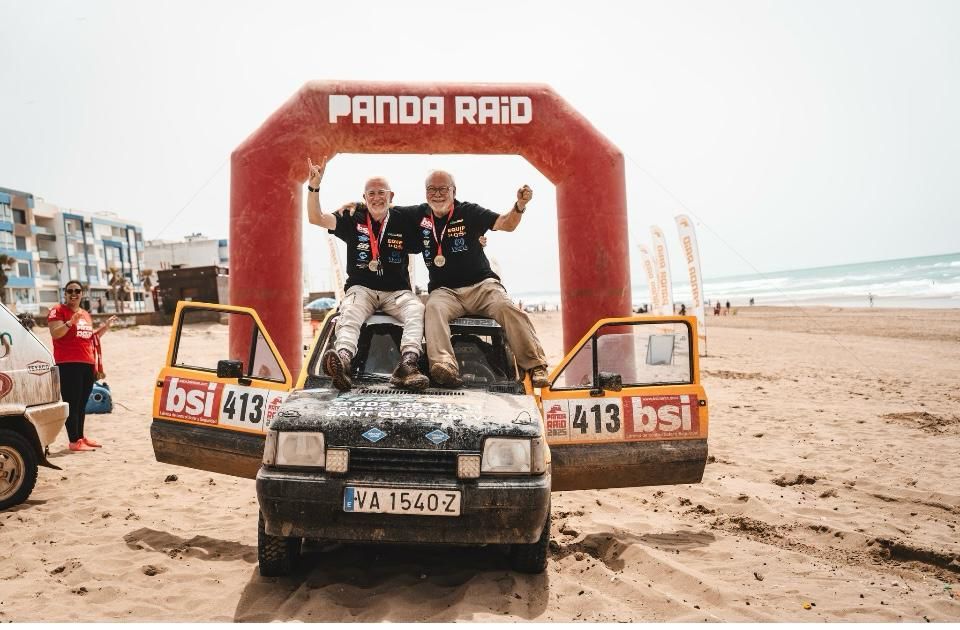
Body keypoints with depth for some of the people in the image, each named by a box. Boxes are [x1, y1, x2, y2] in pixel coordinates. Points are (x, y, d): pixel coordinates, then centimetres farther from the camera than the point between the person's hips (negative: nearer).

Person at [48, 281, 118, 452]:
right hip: (68, 364, -7)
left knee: (82, 403, 12)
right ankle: (74, 442, -9)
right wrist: (71, 321, -30)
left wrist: (106, 326, 17)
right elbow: (55, 333, -17)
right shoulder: (58, 311, -3)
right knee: (72, 403, -9)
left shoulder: (86, 314, 20)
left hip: (88, 364, 8)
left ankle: (81, 436, 19)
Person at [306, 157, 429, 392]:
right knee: (348, 316, -32)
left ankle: (407, 365, -50)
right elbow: (316, 218, -2)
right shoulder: (353, 220, 8)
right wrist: (314, 185, -17)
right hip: (361, 289, 0)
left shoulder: (404, 223, 9)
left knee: (417, 311, -30)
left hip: (397, 292, 1)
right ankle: (343, 360, -59)